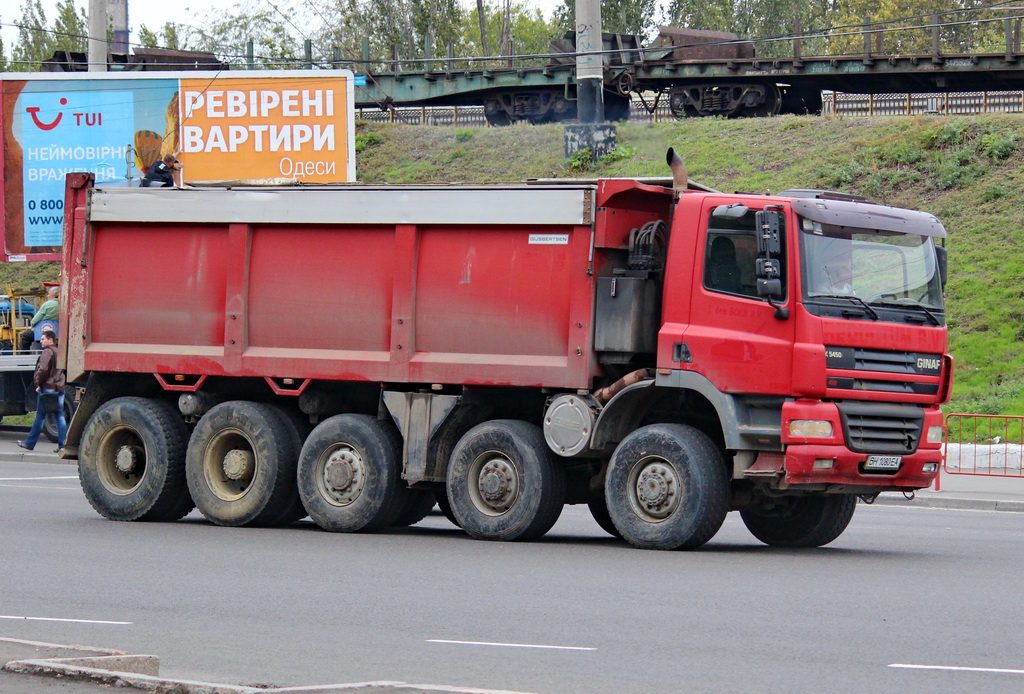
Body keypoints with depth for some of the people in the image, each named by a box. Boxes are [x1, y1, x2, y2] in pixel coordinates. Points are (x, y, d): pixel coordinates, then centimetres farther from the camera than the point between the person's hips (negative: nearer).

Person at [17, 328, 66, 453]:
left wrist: (38, 383, -9)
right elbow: (64, 370, 19)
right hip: (60, 389, 7)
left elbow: (42, 370, -20)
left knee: (40, 416, 1)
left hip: (47, 387, -7)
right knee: (60, 417, 5)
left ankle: (30, 443, 10)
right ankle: (62, 445, -1)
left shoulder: (47, 352, -11)